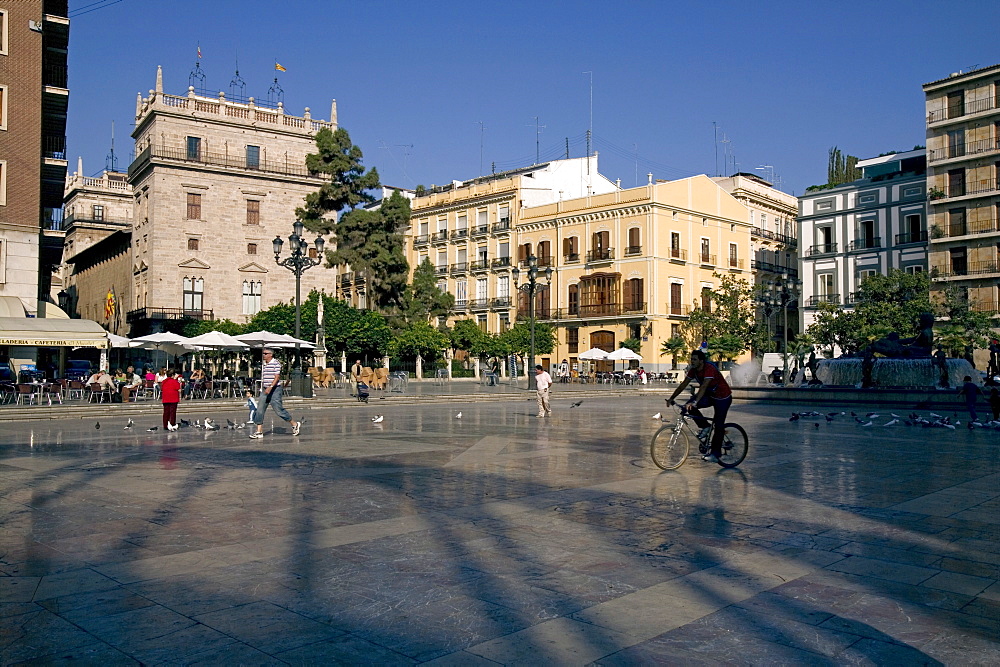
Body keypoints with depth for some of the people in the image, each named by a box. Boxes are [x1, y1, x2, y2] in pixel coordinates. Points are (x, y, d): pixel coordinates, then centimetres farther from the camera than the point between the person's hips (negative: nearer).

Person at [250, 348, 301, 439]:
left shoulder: (276, 363, -10)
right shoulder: (264, 365, 15)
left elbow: (277, 377, -17)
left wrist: (270, 387, -26)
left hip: (275, 390, -8)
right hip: (265, 390, 8)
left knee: (279, 409, -6)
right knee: (260, 410, -1)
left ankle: (295, 424, 11)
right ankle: (259, 431, 2)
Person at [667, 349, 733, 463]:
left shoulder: (710, 369, -30)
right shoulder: (693, 370, -7)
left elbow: (703, 387, -42)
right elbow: (683, 384, -4)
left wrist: (695, 402, -52)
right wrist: (671, 398, -11)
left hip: (723, 398, -7)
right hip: (710, 396, 7)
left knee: (718, 426, -8)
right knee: (689, 407, -16)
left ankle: (715, 454, -1)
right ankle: (705, 427, 1)